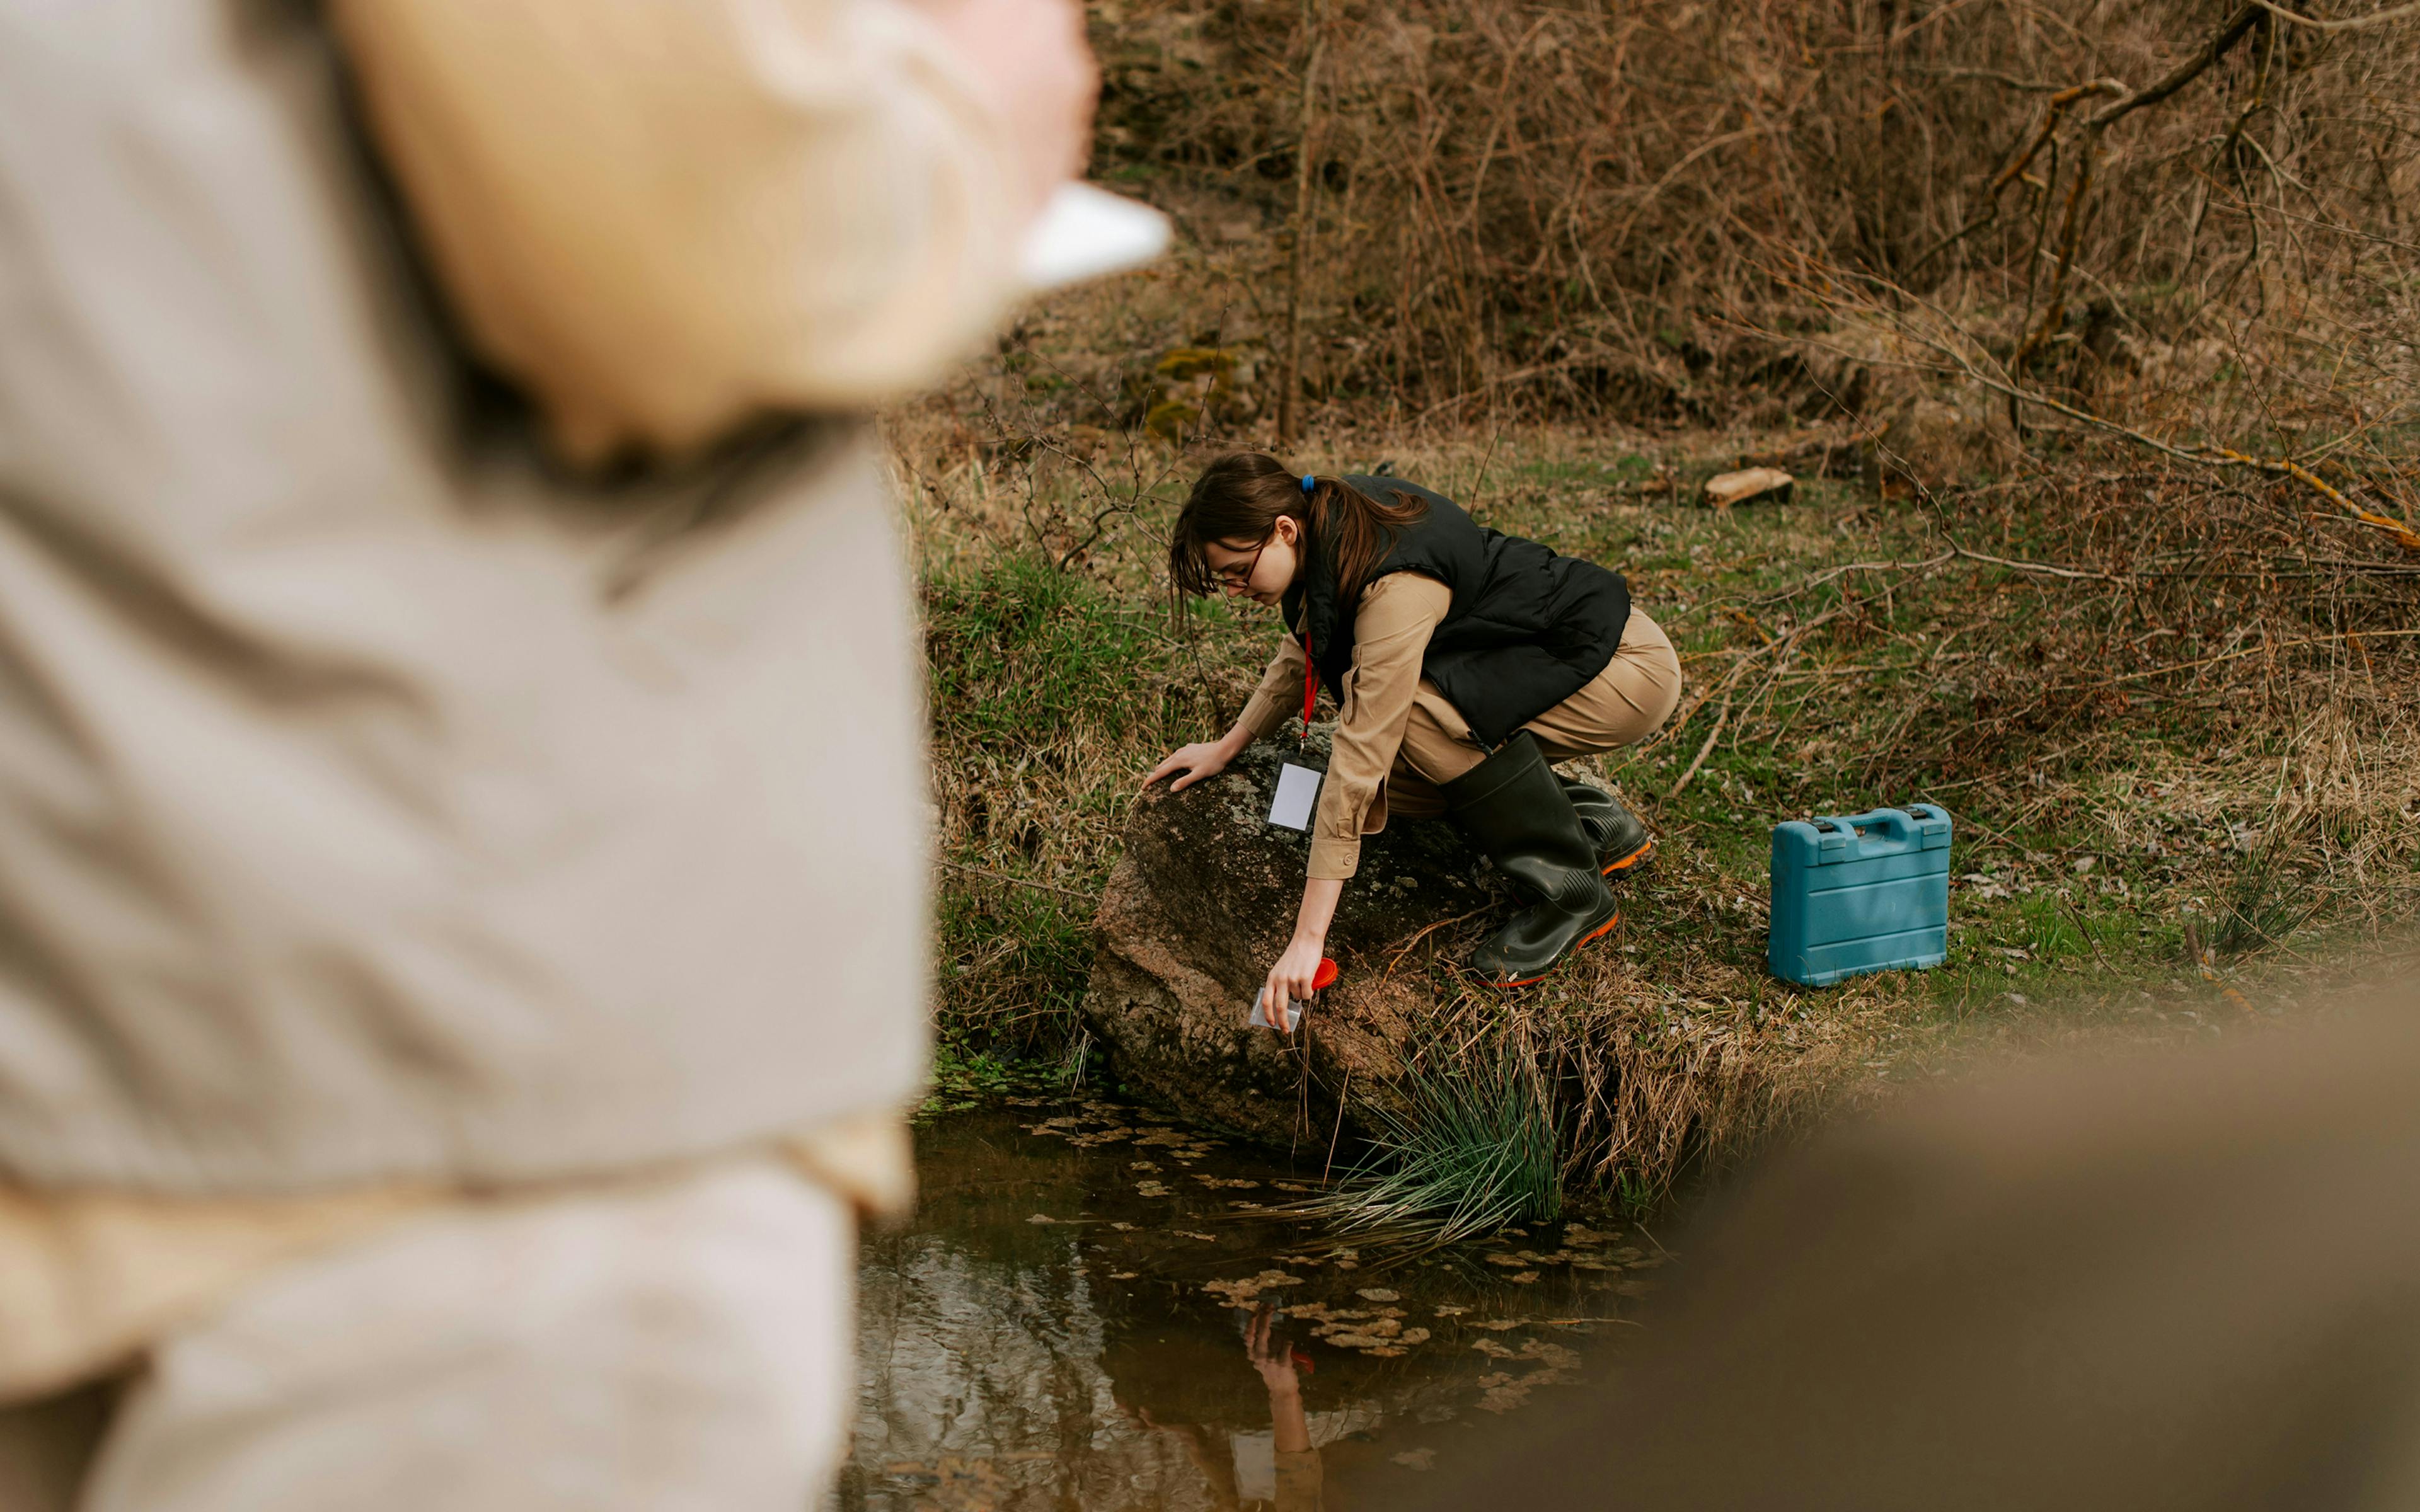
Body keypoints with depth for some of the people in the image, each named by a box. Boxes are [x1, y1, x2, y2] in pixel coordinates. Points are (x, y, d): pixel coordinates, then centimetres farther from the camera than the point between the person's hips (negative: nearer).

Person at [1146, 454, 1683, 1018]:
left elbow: (1358, 764, -36)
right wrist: (1227, 747, 15)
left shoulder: (1395, 587, -33)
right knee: (1396, 780, -4)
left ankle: (1574, 894, -14)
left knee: (1424, 705, -30)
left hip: (1629, 668, -9)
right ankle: (1601, 827, 12)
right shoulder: (1326, 520, -7)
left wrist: (1307, 939, -36)